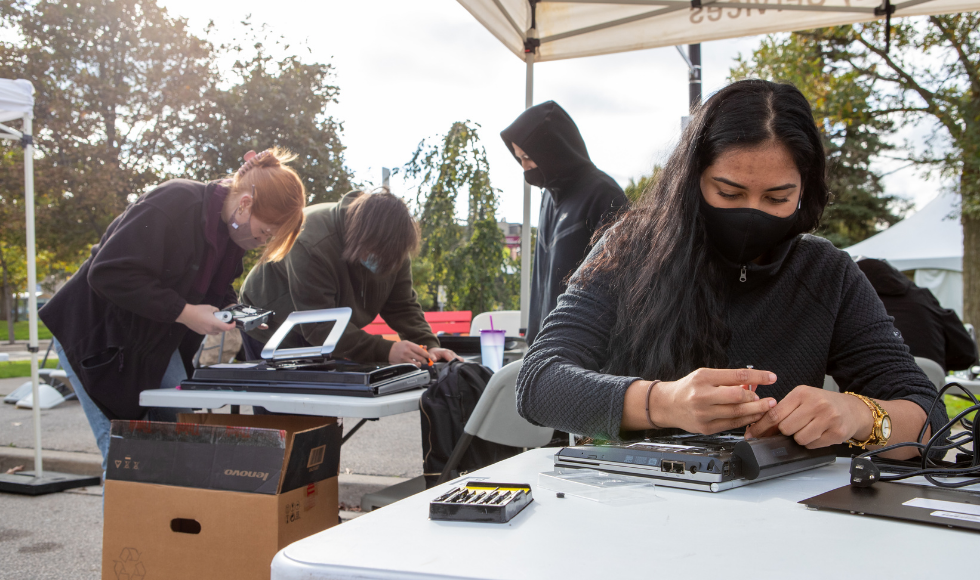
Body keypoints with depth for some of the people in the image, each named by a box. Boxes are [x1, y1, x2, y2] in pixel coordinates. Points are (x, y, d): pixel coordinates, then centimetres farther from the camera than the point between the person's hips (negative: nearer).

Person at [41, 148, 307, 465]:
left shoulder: (231, 228, -3)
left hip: (157, 341, 8)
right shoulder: (175, 204, -29)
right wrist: (184, 312, -31)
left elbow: (215, 287, 12)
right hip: (97, 334, -7)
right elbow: (109, 274, -32)